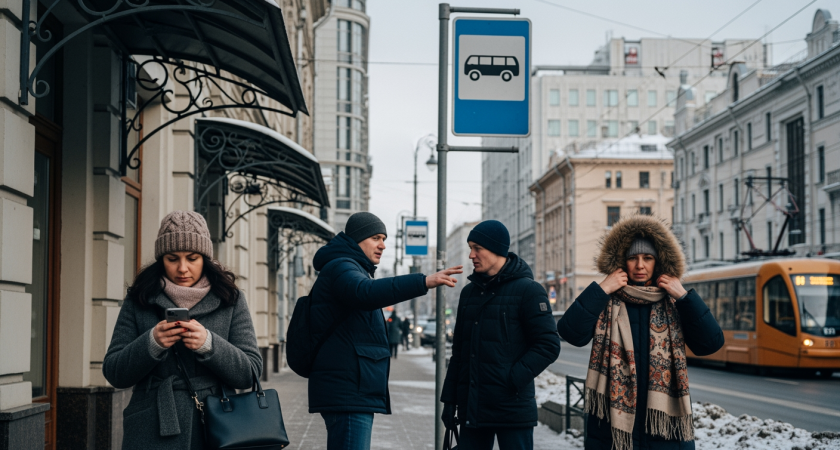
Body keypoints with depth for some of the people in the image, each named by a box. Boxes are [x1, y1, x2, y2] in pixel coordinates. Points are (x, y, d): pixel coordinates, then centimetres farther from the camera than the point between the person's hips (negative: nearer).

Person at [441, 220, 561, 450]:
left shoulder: (527, 290, -5)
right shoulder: (469, 292, 14)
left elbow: (548, 345, -10)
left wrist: (514, 378, -17)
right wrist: (449, 399, 12)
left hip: (512, 410, -6)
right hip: (472, 409, 6)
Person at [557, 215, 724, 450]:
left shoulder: (673, 304, 6)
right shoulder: (606, 302, 2)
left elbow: (711, 343, -5)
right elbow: (570, 333, -14)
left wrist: (683, 296, -8)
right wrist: (600, 290, -14)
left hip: (666, 421, 1)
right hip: (613, 420, -1)